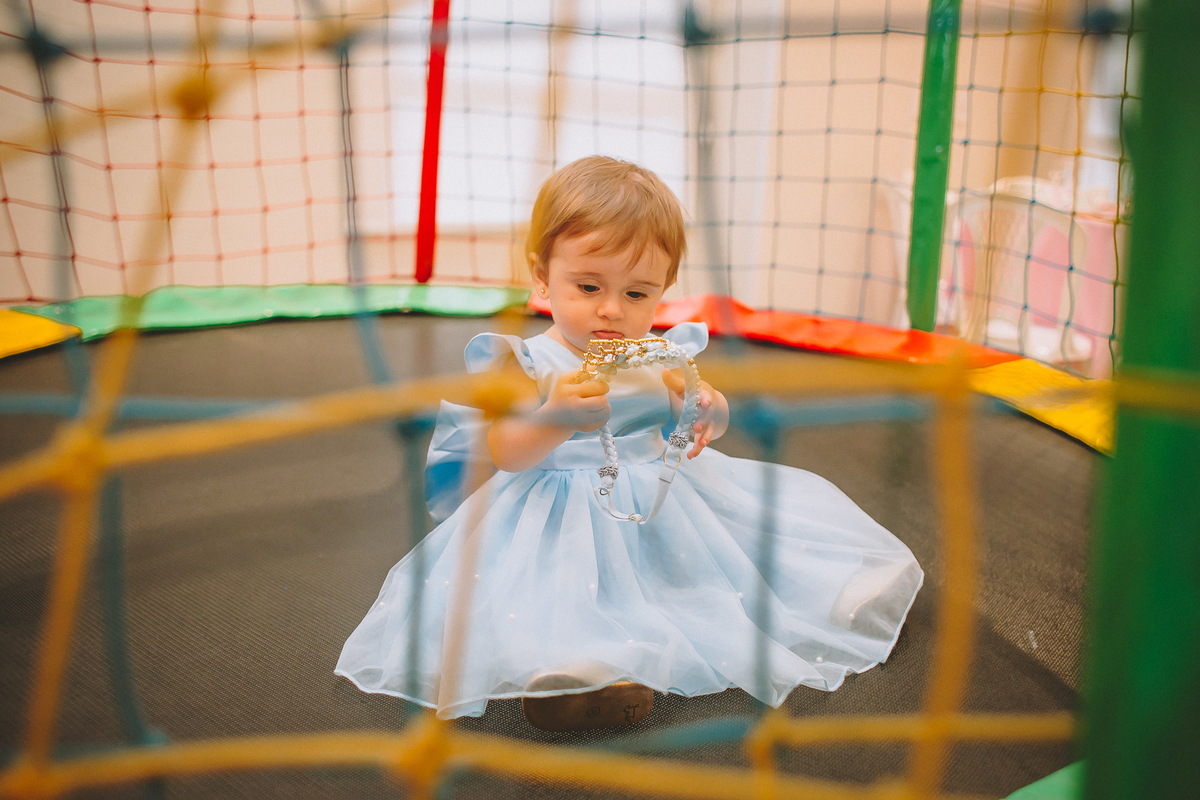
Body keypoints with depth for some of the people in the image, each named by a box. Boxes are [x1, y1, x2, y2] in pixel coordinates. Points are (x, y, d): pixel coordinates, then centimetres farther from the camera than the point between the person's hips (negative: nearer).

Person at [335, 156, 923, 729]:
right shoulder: (525, 363, -9)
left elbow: (712, 420, 12)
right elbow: (505, 455, -19)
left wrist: (707, 409, -15)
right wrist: (556, 417, -39)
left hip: (661, 503, 6)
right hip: (562, 518, -5)